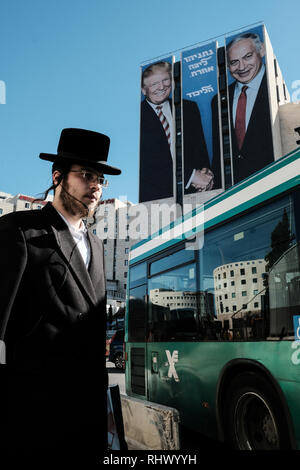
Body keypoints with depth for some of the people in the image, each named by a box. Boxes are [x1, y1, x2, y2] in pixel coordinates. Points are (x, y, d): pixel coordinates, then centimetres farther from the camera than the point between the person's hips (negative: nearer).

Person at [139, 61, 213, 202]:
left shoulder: (189, 108, 16)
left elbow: (200, 148, 15)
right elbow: (145, 163, -10)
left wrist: (204, 173, -7)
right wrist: (191, 175, -13)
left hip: (189, 192, 3)